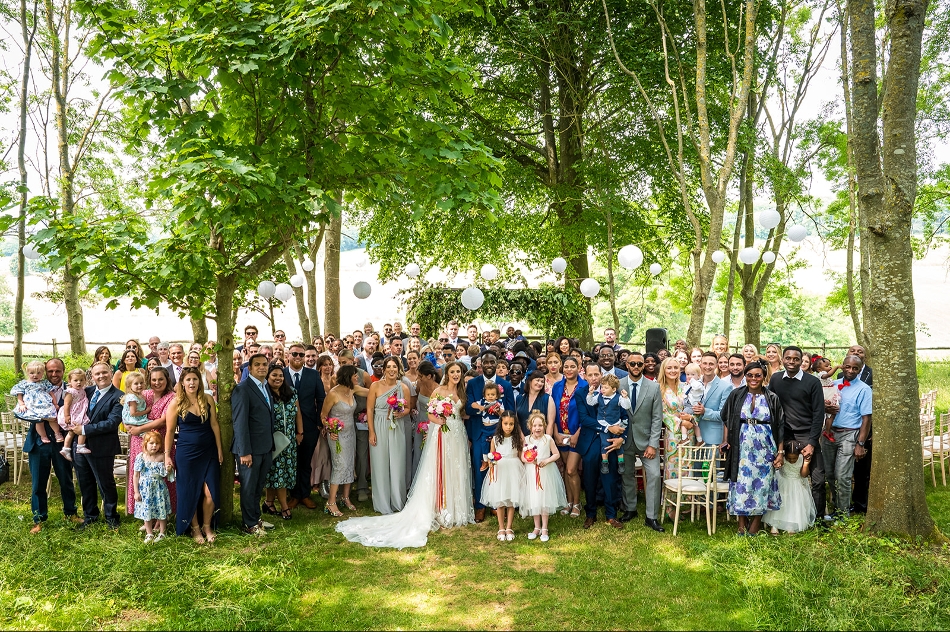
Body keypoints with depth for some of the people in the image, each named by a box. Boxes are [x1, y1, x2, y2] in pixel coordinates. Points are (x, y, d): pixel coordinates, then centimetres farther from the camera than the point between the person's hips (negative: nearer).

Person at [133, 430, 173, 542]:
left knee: (162, 511, 4)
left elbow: (166, 474, 3)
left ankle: (162, 533, 19)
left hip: (159, 488, 0)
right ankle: (149, 534, 23)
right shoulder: (141, 457, -5)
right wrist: (136, 492, -2)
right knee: (146, 511, 9)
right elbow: (136, 475, -1)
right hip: (145, 488, 0)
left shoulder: (162, 457, -4)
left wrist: (168, 469, -19)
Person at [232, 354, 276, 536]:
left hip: (266, 448, 7)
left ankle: (256, 518, 31)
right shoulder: (242, 389, -13)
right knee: (249, 487, 7)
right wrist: (245, 452, -20)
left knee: (259, 486, 17)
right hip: (251, 449, -7)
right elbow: (240, 422, -17)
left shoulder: (267, 388, 11)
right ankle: (249, 524, 20)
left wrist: (272, 445, 9)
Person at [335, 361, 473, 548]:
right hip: (443, 434, -5)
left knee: (457, 472, 9)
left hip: (459, 435, 5)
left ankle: (456, 510, 20)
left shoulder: (462, 392, 11)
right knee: (440, 471, -4)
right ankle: (441, 512, 3)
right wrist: (441, 421, -22)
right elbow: (431, 415, -5)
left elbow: (462, 413, 15)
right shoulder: (438, 391, -4)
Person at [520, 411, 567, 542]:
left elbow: (557, 454, 0)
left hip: (545, 472, -1)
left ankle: (544, 529, 13)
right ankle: (537, 527, 21)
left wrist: (547, 460, -16)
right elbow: (522, 457, 0)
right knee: (533, 500, 7)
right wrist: (530, 460, -20)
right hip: (531, 473, 1)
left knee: (545, 500, 3)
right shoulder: (526, 440, -2)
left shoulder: (548, 439, -5)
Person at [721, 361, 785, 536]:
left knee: (762, 483, 3)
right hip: (742, 448, 0)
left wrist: (780, 451, -3)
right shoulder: (736, 395, 3)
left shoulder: (772, 398, 1)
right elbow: (726, 420, 9)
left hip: (764, 449, 0)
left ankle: (755, 525, 15)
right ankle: (742, 525, 12)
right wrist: (726, 441, -2)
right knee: (741, 483, 1)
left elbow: (780, 427, 1)